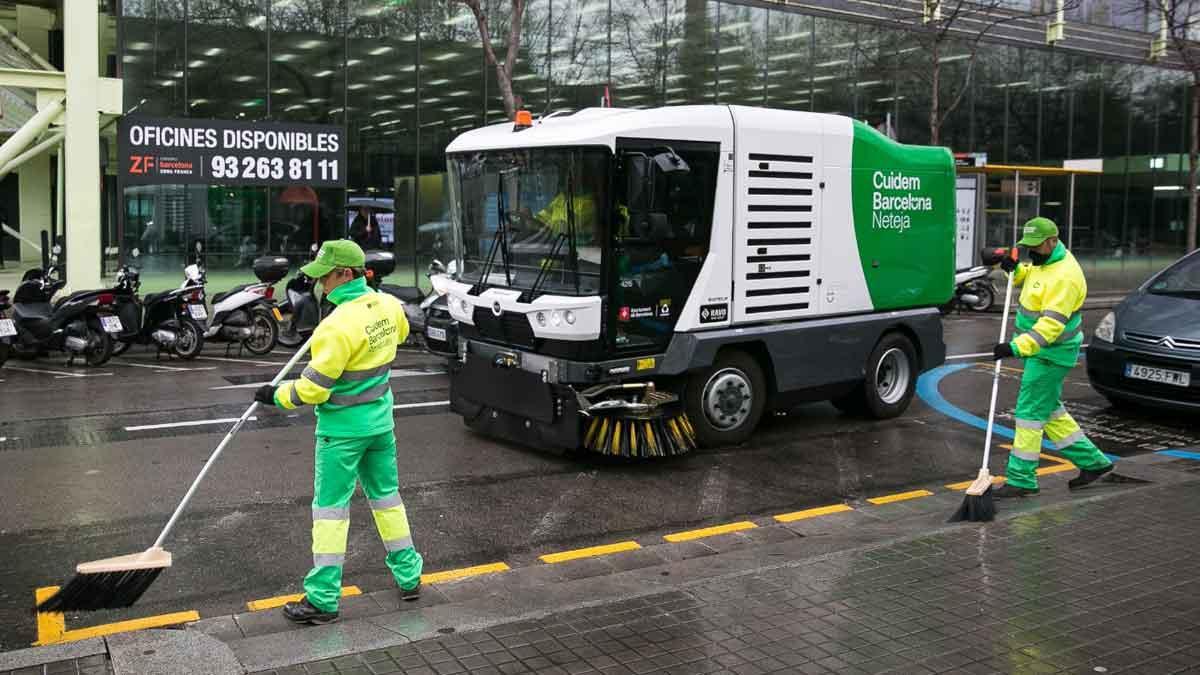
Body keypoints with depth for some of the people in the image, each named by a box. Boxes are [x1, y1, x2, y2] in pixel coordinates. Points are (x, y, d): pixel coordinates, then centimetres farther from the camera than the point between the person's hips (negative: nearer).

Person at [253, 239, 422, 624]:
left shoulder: (339, 325, -25)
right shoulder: (388, 306, -3)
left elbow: (314, 388, -20)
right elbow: (400, 334, 22)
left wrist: (276, 396, -5)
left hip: (343, 427, -7)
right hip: (380, 419, 7)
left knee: (330, 507, 3)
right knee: (386, 495, 19)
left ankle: (323, 599, 9)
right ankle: (409, 576, 29)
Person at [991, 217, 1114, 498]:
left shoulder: (1064, 276, -24)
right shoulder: (1046, 260, 6)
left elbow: (1052, 324, -29)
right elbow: (1028, 277, 28)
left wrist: (1017, 347, -35)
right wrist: (1015, 270, 5)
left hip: (1051, 353, -10)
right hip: (1042, 349, 10)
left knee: (1030, 411, -7)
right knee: (1049, 409, 17)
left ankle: (1022, 478, 0)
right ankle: (1091, 461, 28)